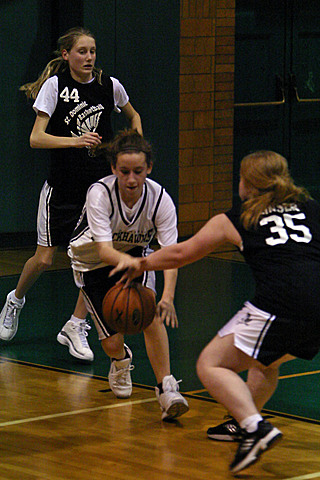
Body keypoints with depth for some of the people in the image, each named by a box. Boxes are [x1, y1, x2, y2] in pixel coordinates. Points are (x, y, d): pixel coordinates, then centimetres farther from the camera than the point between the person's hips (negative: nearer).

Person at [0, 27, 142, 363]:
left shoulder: (109, 85, 0)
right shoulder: (55, 85, -8)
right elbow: (36, 138, -16)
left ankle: (76, 327, 3)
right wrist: (75, 140, -30)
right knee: (44, 258, 3)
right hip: (62, 184, -2)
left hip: (100, 181, 2)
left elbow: (133, 117, 22)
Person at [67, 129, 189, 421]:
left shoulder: (160, 199, -25)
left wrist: (168, 297, -47)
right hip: (93, 264, -1)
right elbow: (105, 251, -41)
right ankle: (121, 361, 32)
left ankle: (166, 388, -23)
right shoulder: (99, 194, -32)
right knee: (112, 343, -6)